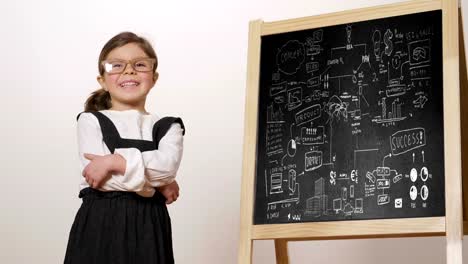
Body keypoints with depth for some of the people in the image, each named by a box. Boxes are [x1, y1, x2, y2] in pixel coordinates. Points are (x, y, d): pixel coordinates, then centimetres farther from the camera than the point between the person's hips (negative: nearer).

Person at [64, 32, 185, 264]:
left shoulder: (167, 127, 10)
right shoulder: (91, 121, 4)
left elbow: (167, 166, -10)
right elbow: (96, 176, -9)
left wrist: (114, 161, -15)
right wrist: (156, 184, -5)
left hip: (148, 225, 2)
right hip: (100, 225, -1)